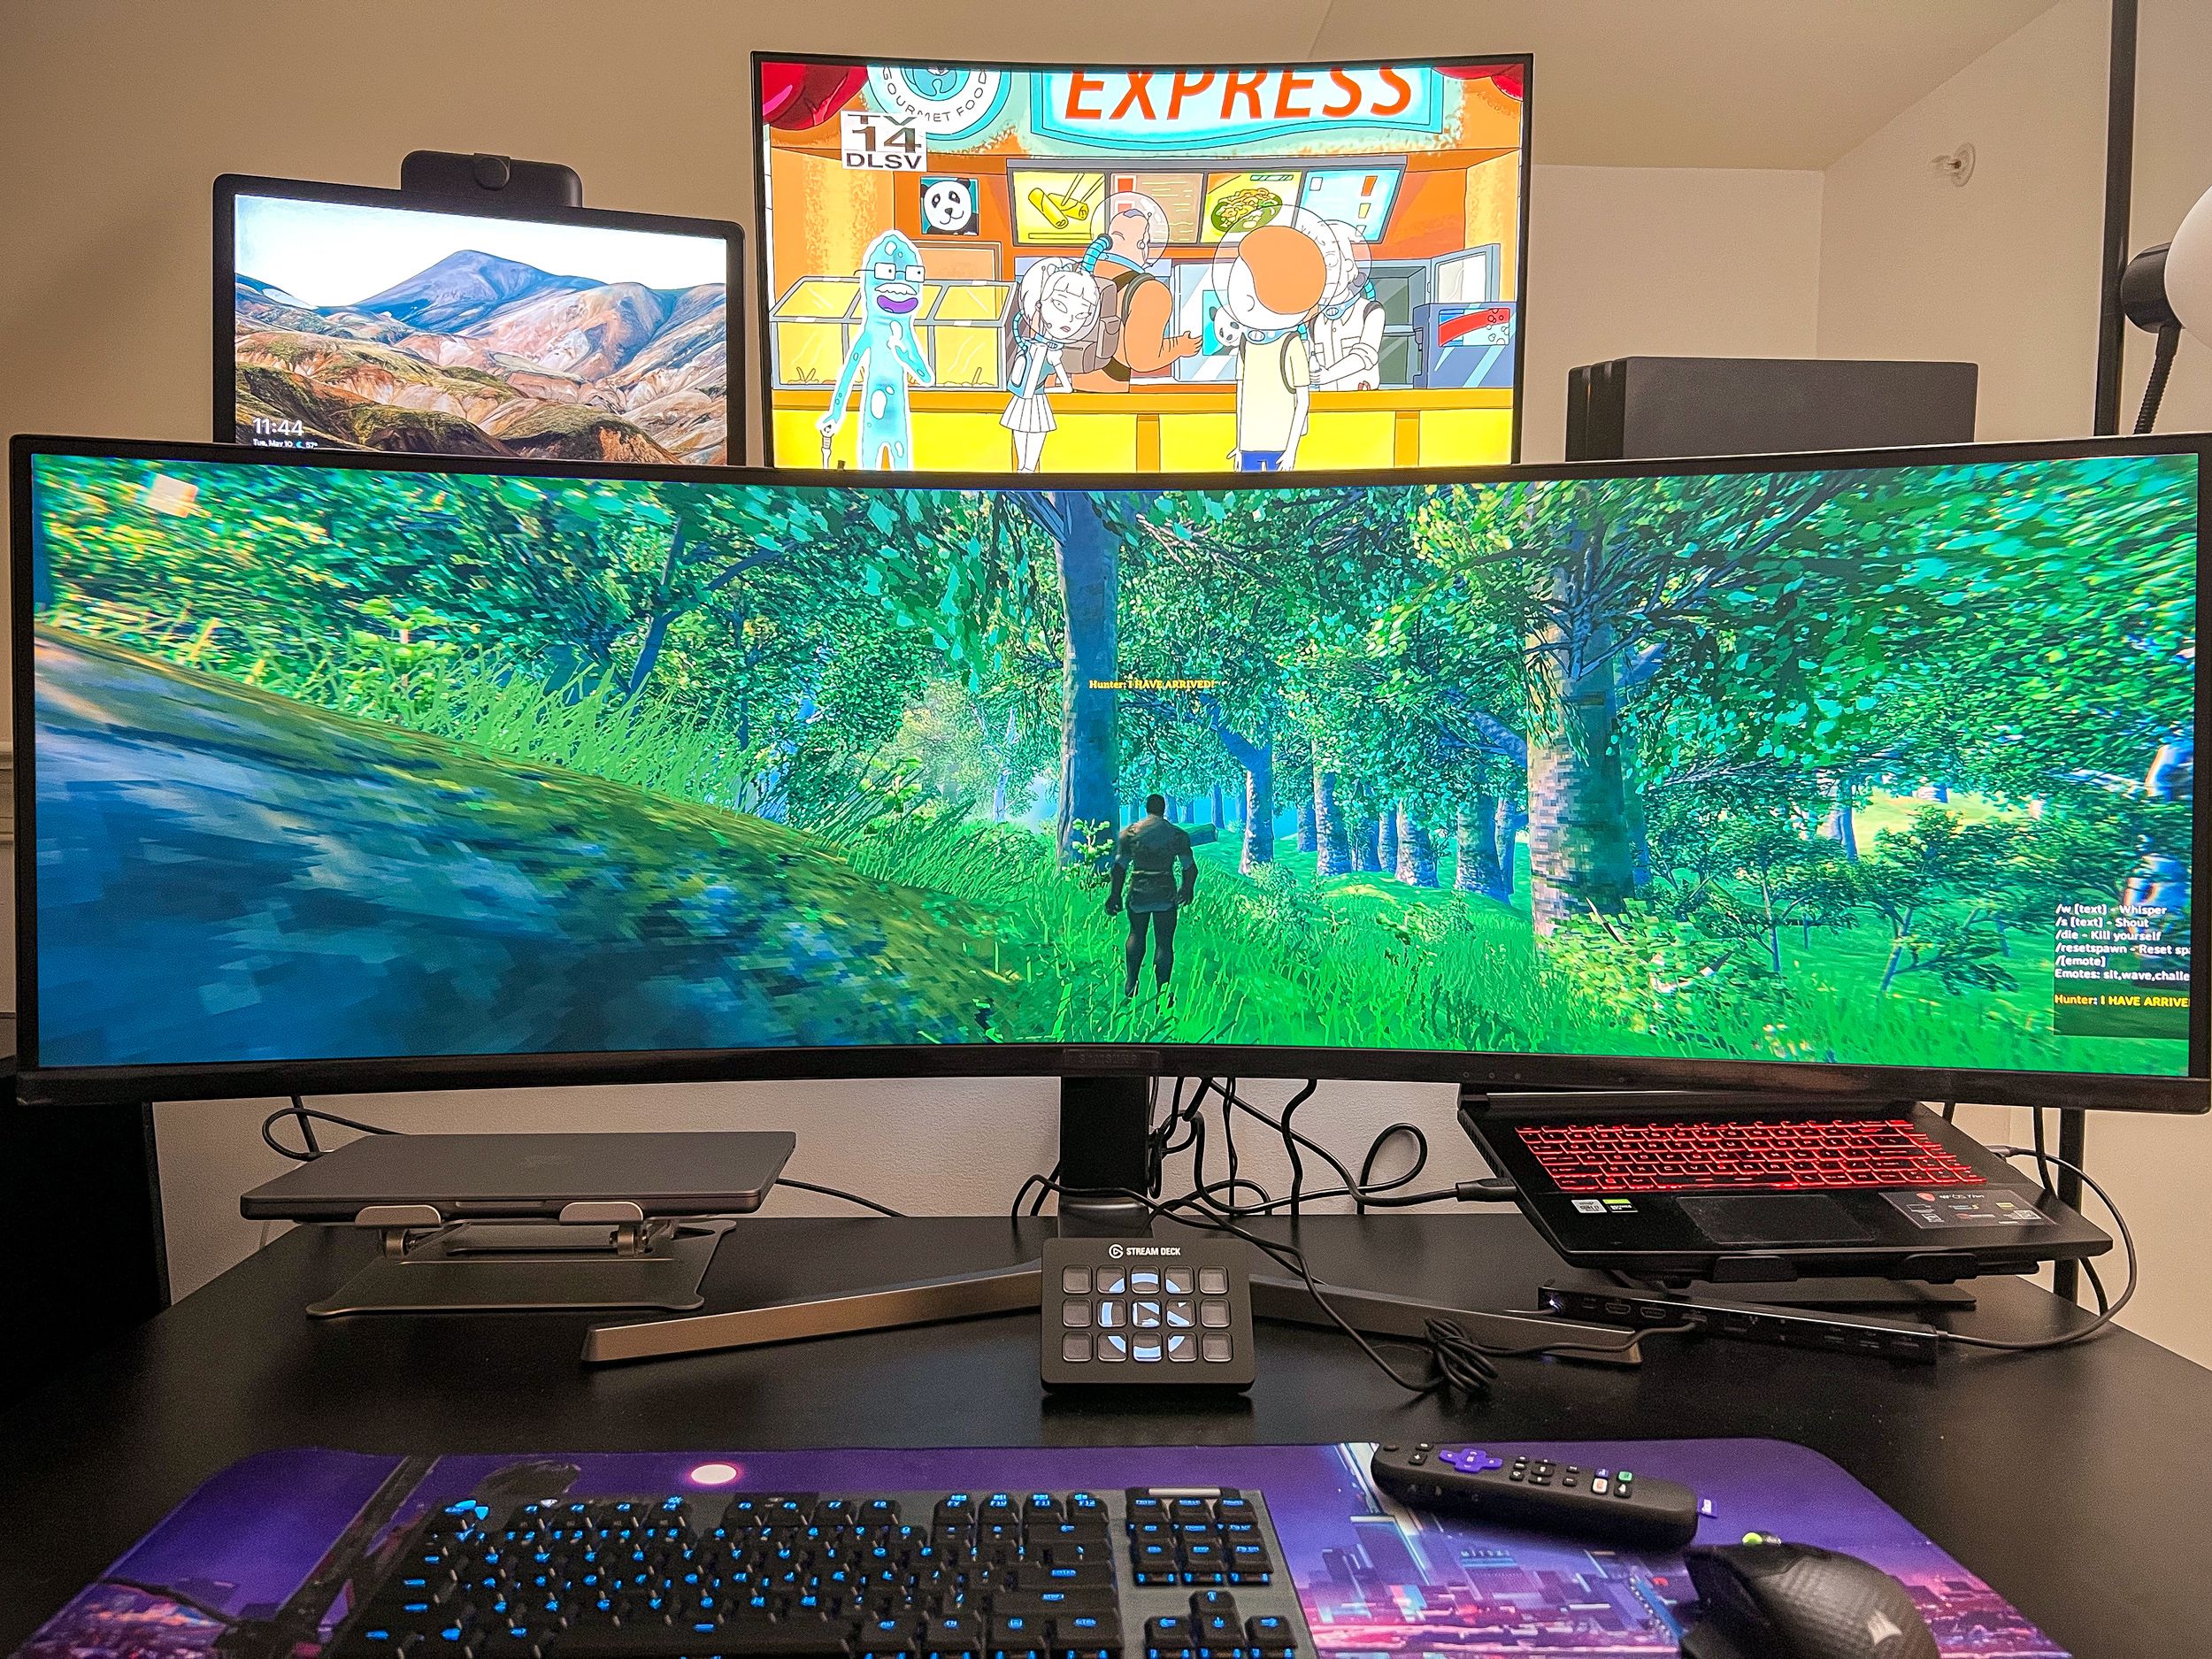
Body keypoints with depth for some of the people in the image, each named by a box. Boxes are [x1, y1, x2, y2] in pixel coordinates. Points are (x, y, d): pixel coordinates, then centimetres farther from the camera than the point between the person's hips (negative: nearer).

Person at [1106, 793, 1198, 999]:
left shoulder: (1129, 833, -1)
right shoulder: (1178, 834, -2)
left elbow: (1120, 866, -4)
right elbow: (1190, 868, -1)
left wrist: (1116, 894, 2)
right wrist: (1188, 889, 16)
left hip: (1137, 892, 1)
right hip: (1165, 895, -1)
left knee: (1136, 934, 23)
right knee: (1164, 943, 5)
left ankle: (1131, 983, 21)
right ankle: (1162, 991, 6)